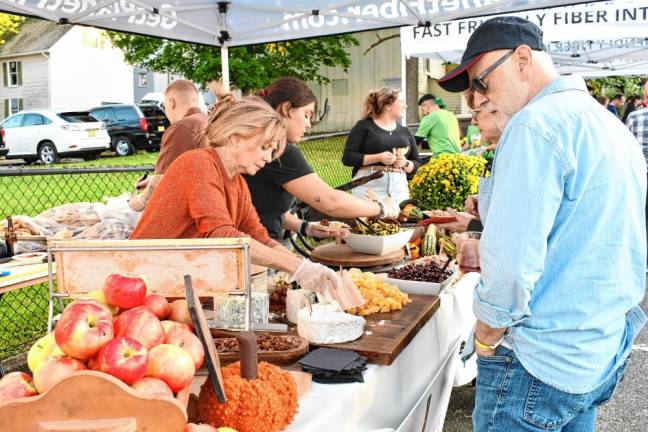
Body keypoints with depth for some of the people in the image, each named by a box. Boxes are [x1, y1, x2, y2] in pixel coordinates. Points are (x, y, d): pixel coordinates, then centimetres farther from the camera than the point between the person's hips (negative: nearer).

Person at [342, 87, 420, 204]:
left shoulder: (405, 131, 17)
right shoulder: (364, 126, 3)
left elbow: (417, 164, 18)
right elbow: (347, 157, -5)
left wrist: (405, 163, -5)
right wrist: (378, 158, -15)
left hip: (399, 188, 5)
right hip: (369, 186, -4)